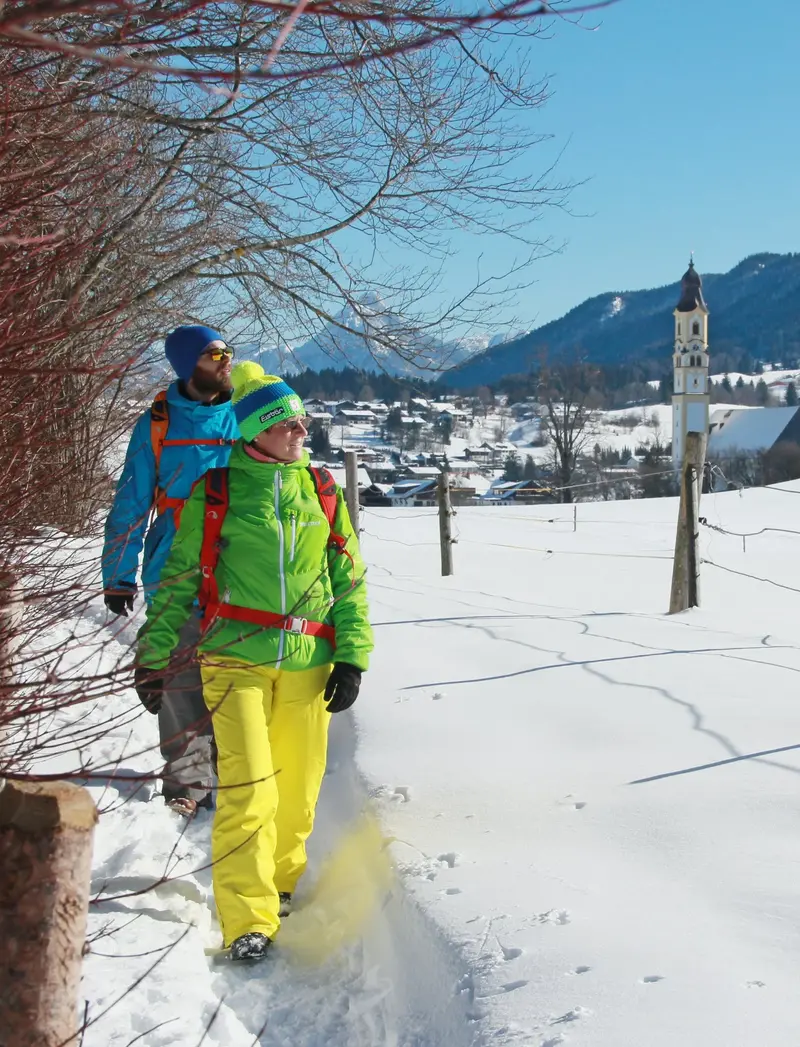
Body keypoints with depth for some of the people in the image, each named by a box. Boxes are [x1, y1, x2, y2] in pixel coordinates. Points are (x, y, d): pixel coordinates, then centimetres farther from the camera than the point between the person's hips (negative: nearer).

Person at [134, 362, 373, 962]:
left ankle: (282, 878, 32)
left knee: (298, 786, 8)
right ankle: (249, 921, -7)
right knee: (248, 786, -12)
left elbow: (349, 578, 14)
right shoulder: (215, 491, 2)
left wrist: (352, 656, 6)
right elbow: (178, 577, 8)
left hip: (307, 661, 3)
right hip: (236, 657, -3)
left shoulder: (322, 491, 10)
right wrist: (154, 656, 5)